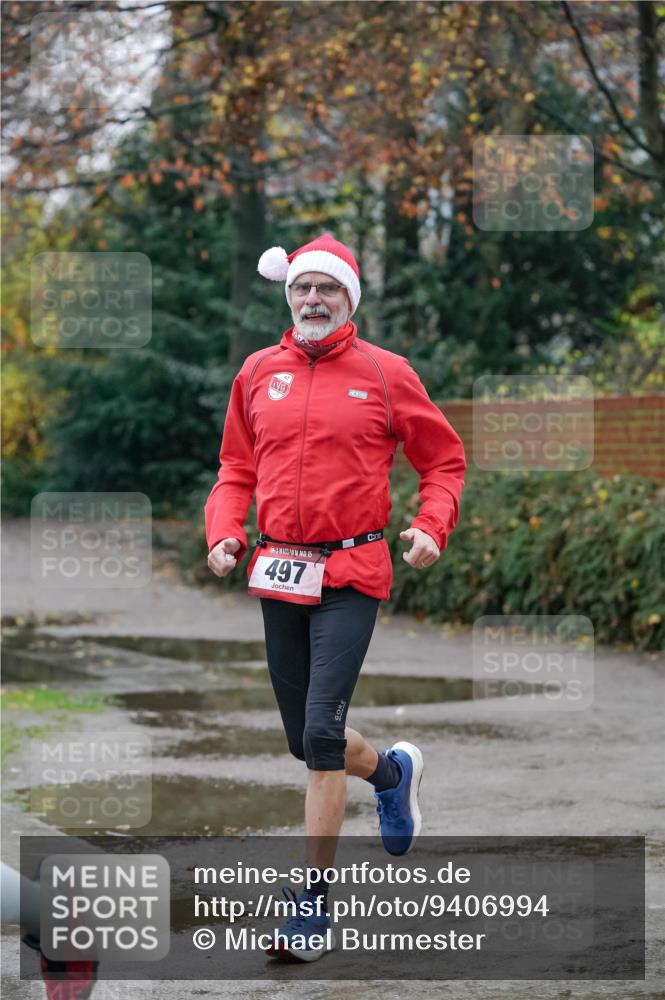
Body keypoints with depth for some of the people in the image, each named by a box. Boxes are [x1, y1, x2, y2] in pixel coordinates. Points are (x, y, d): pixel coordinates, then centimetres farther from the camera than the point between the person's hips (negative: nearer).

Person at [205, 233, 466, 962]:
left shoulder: (385, 373, 0)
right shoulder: (259, 373, 9)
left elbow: (443, 459, 8)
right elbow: (237, 470, 17)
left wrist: (432, 527, -8)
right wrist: (223, 533, 0)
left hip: (351, 574, -4)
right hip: (278, 574, 5)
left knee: (321, 732, -15)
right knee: (305, 740, 12)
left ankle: (314, 901, -7)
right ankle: (392, 771, 46)